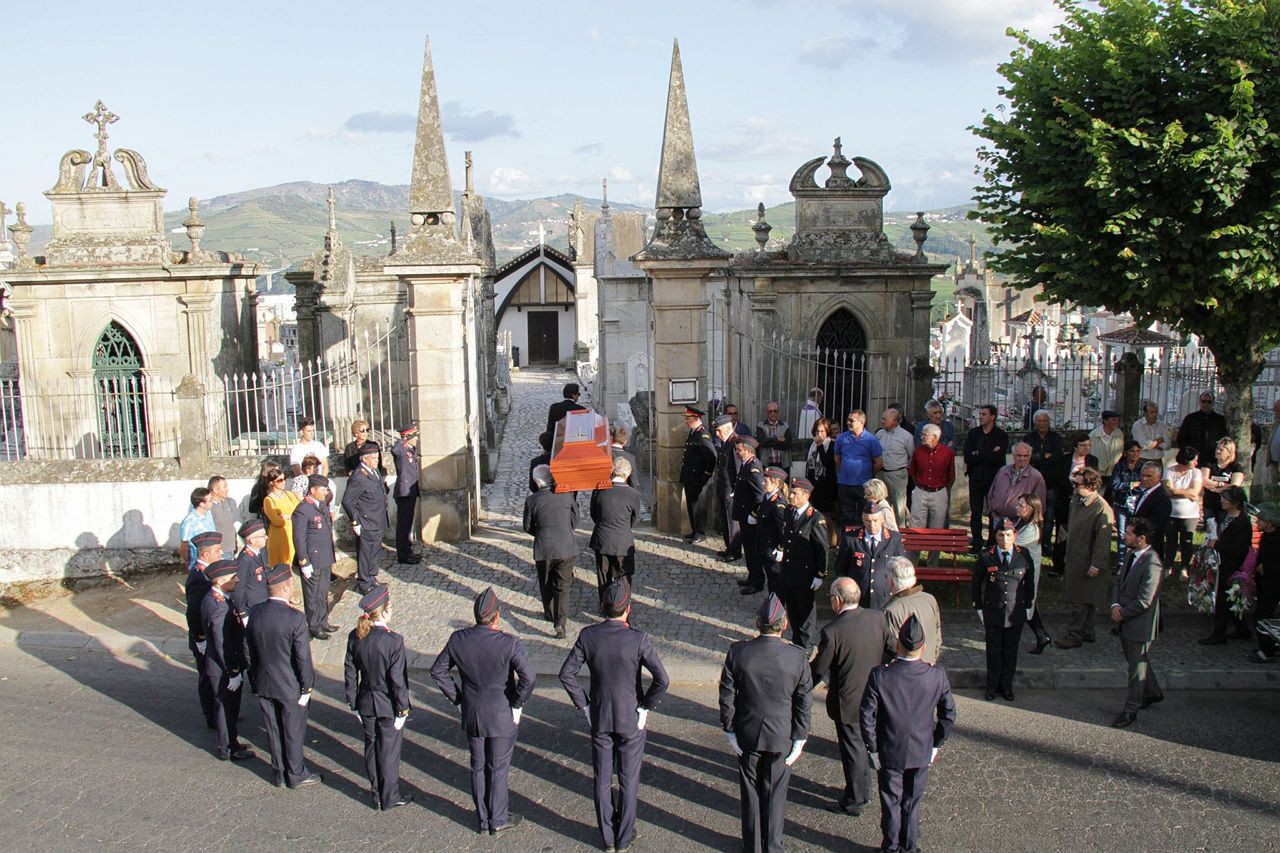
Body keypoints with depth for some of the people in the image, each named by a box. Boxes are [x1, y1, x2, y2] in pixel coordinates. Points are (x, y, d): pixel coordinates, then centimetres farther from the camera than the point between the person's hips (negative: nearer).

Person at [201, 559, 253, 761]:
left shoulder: (211, 598, 1)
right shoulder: (219, 608, -30)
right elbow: (223, 646, -27)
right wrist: (234, 672, -19)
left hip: (217, 666, 9)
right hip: (224, 669, -9)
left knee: (226, 706, 22)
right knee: (227, 707, 8)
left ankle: (228, 743, 38)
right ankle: (227, 749, 24)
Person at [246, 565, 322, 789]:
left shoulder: (254, 614, -7)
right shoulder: (295, 618, -25)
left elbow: (251, 652, 3)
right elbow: (303, 658, -19)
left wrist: (256, 682, 15)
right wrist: (306, 688, -7)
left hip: (264, 684, 5)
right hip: (290, 686, -5)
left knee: (273, 731, 19)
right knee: (294, 732, 13)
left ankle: (279, 773, 34)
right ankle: (296, 775, 28)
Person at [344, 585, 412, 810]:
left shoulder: (355, 637, -8)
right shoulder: (393, 641, -24)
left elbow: (350, 674, 0)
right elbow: (398, 681, -19)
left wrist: (354, 704, 12)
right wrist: (402, 711, -8)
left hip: (366, 704, 5)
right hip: (388, 706, -5)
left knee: (371, 747, 19)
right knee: (389, 751, 11)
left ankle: (377, 795, 32)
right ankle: (390, 798, 25)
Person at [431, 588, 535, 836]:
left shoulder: (458, 639, -9)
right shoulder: (509, 643, -23)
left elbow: (437, 671, 1)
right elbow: (528, 678, -27)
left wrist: (457, 697, 8)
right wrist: (517, 704, -11)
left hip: (471, 715, 4)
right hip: (502, 717, -4)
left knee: (478, 767, 18)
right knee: (499, 769, 13)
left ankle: (483, 820, 31)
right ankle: (498, 820, 26)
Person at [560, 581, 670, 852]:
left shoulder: (588, 635, -11)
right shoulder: (638, 639, -19)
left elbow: (566, 674, -8)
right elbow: (662, 679, -22)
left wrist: (583, 704, 1)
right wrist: (646, 707, -8)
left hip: (599, 718, 2)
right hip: (631, 719, -2)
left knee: (602, 780, 16)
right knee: (628, 781, 14)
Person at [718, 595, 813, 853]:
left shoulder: (738, 652, -17)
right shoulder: (798, 657, -17)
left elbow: (727, 696, -9)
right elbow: (804, 703, -9)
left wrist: (729, 730, 3)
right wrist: (799, 740, 1)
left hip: (747, 735, 1)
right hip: (781, 736, 0)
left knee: (750, 792, 18)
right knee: (775, 793, 17)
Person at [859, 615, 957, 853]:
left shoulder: (880, 676, -21)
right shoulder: (937, 676, -15)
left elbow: (866, 716, -16)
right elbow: (949, 714, -4)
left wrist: (872, 748, -3)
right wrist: (936, 744, 9)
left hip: (889, 753, -2)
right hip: (921, 753, 2)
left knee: (891, 803, 15)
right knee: (912, 802, 18)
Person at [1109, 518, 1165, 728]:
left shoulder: (1152, 564, -26)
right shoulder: (1131, 556, 2)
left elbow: (1144, 602, -25)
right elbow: (1119, 582, 10)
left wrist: (1122, 614, -14)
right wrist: (1115, 605, -7)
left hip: (1141, 624, -9)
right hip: (1126, 621, 9)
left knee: (1137, 667, 5)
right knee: (1137, 660, 25)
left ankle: (1131, 710, 16)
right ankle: (1153, 693, 46)